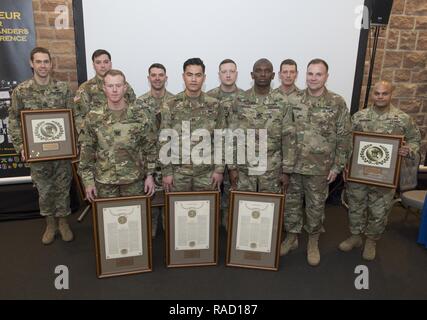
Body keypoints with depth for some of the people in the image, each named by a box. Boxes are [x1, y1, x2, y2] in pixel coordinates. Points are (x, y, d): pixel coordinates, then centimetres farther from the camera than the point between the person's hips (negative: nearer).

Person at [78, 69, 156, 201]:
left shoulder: (139, 114, -5)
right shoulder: (93, 117, -4)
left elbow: (149, 147, -1)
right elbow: (87, 151, 0)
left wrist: (149, 175, -3)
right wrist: (88, 181, -2)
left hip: (134, 180, 0)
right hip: (104, 181, 1)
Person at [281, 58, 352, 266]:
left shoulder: (337, 103, -5)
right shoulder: (293, 100, -1)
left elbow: (344, 137, -2)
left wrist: (337, 166, -4)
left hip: (320, 167, -1)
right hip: (293, 164, 2)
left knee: (316, 206, 12)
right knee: (291, 202, 13)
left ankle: (313, 242, 32)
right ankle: (291, 237, 33)